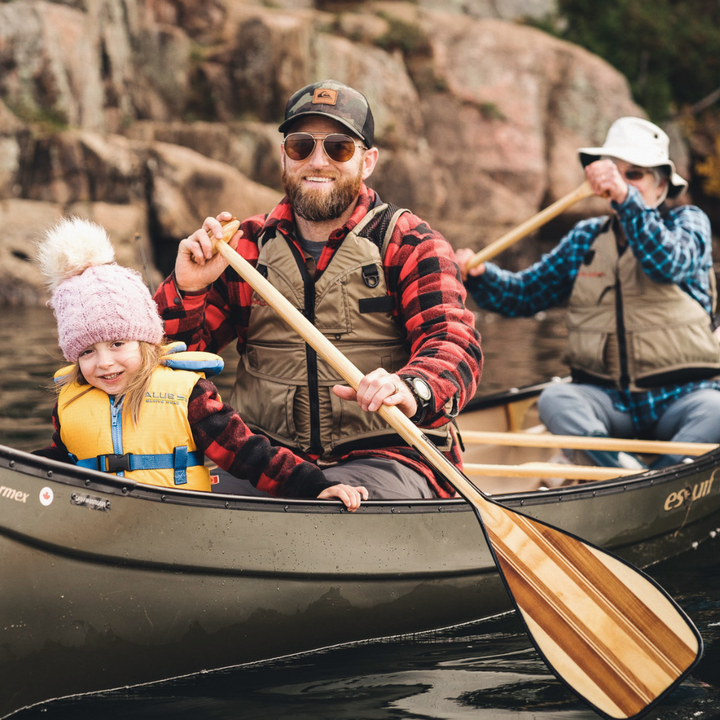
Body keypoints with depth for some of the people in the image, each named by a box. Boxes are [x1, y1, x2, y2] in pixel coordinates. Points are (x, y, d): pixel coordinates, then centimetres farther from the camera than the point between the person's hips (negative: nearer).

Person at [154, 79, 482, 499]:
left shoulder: (408, 244, 3)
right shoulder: (245, 246, 13)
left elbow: (454, 342, -14)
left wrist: (412, 390, -37)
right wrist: (186, 290, -11)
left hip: (385, 458, -3)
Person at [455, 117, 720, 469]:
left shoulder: (688, 221, 6)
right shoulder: (585, 238, 14)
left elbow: (668, 263, -18)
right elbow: (523, 294, 14)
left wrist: (626, 197, -30)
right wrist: (479, 275, -7)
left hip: (680, 396, -2)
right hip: (609, 398, 2)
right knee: (555, 399, -28)